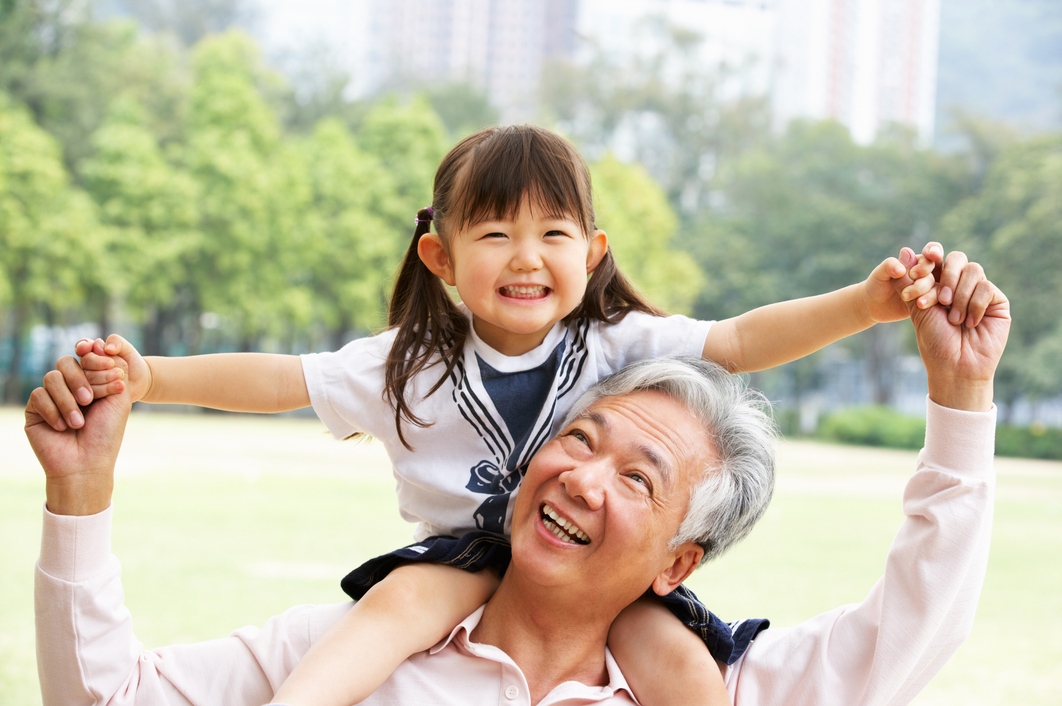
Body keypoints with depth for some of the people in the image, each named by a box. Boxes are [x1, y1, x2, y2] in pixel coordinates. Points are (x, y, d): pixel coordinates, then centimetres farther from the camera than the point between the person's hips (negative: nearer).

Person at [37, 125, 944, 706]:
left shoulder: (621, 343, -5)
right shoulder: (415, 362, -3)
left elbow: (741, 341, -12)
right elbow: (282, 380, -5)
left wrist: (864, 303, -27)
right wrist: (147, 376, -16)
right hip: (467, 549, 0)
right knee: (403, 600, -31)